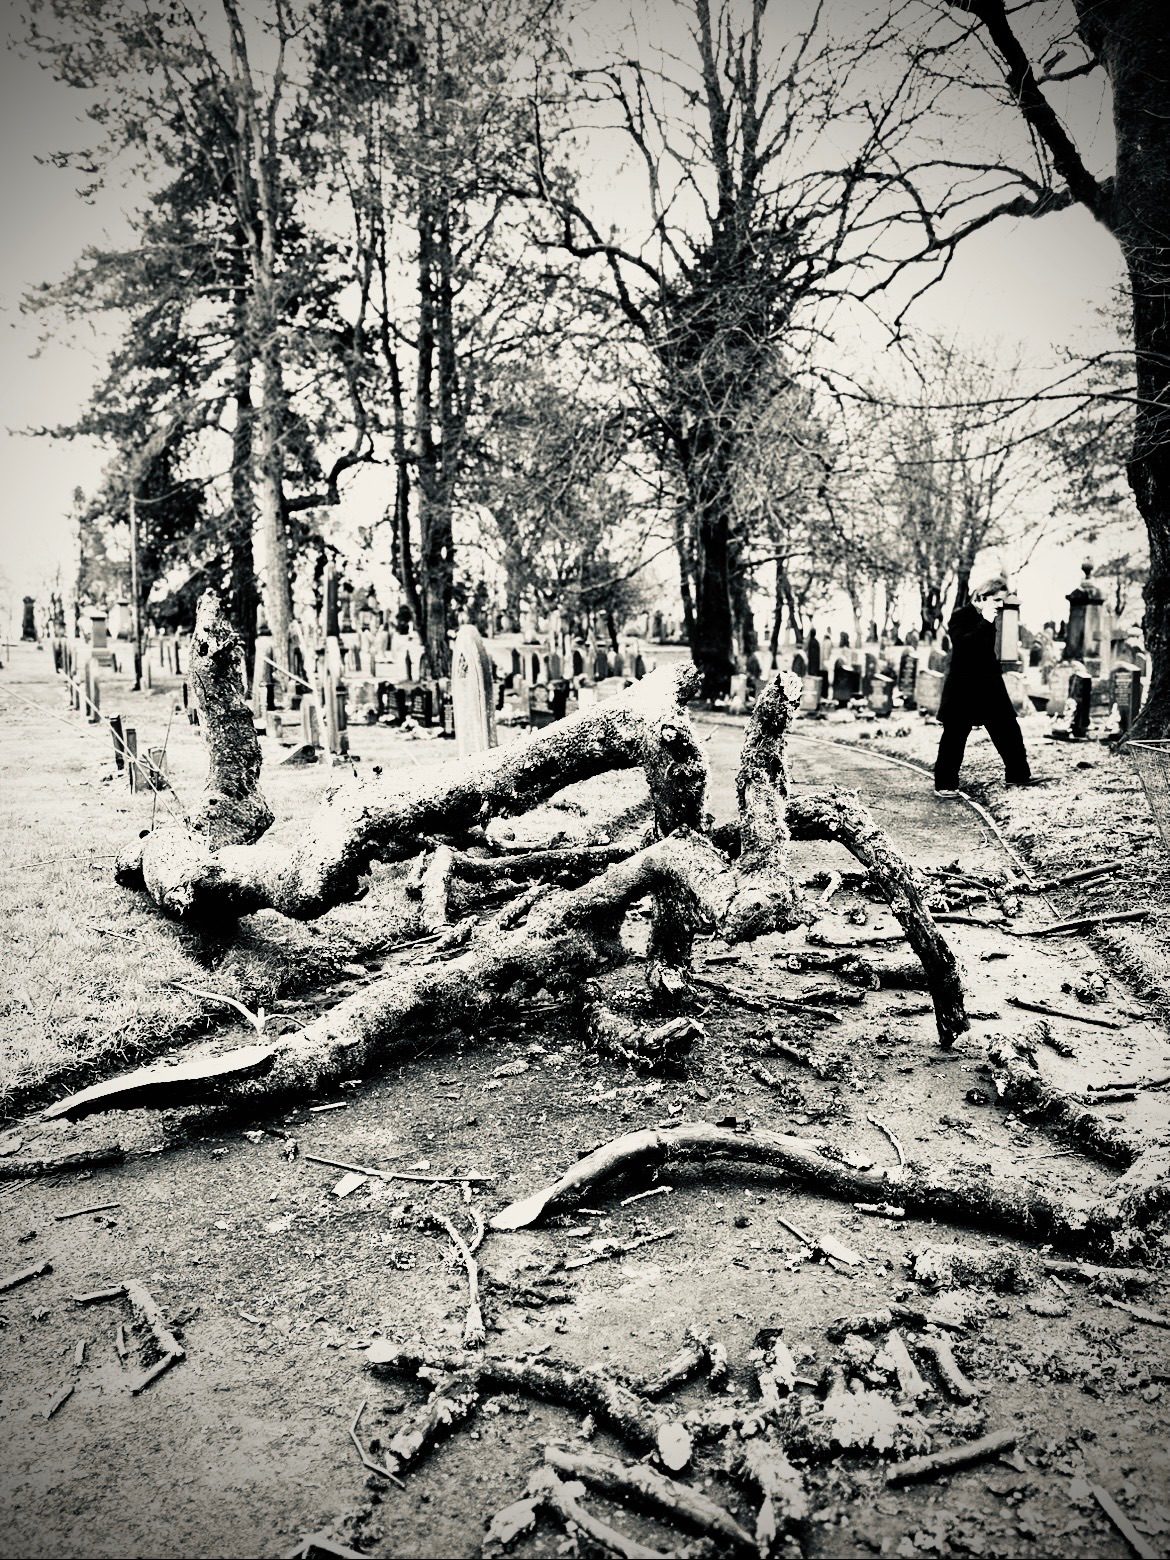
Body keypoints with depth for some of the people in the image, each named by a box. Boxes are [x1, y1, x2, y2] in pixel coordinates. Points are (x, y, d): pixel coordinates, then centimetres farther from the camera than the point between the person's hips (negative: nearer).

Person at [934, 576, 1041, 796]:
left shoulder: (988, 619, 12)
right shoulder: (961, 615, -10)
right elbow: (962, 644, -27)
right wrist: (986, 622, -25)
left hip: (989, 685, 8)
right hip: (964, 687, -7)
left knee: (1009, 729, 9)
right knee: (954, 736, -2)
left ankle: (1017, 774, 21)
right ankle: (944, 784, 4)